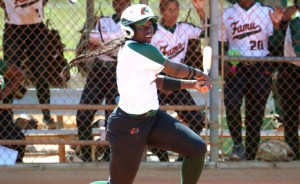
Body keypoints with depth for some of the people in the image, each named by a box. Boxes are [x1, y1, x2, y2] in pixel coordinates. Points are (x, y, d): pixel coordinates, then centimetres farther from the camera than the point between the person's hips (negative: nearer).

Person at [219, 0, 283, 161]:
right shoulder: (227, 14, 10)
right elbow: (221, 44, 12)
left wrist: (276, 24, -16)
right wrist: (225, 64, -5)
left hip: (261, 69, 0)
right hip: (235, 67, 0)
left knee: (255, 114, 2)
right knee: (231, 104, -25)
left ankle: (250, 158, 10)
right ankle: (238, 145, -10)